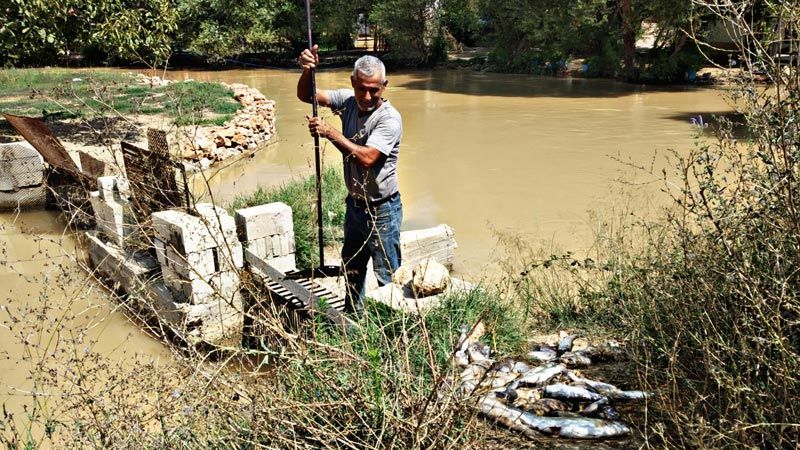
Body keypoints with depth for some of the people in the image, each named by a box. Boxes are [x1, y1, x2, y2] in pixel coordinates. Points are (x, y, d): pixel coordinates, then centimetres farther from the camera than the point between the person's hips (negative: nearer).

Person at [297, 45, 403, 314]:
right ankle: (353, 318, 46)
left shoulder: (389, 118, -23)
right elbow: (306, 96, -1)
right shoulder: (348, 101, -3)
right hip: (354, 203, 8)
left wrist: (330, 133, -29)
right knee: (351, 269, 25)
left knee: (387, 277, 2)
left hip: (381, 209, -8)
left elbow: (366, 158, -33)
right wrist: (307, 71, -21)